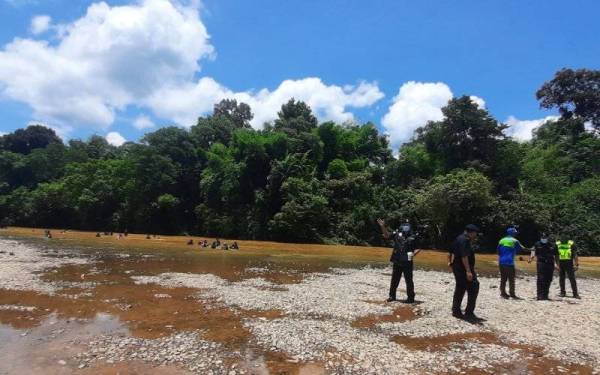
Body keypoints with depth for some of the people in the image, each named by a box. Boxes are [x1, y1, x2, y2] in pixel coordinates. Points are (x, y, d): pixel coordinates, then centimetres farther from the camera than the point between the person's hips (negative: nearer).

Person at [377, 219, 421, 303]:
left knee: (409, 280, 4)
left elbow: (417, 249, 0)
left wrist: (413, 253, -18)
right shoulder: (397, 235, 3)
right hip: (396, 262, 4)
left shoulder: (412, 238, -5)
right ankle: (392, 296, 24)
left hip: (407, 263, -4)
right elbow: (386, 235, 6)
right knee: (394, 280, 13)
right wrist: (383, 226, -5)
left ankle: (410, 297, 15)